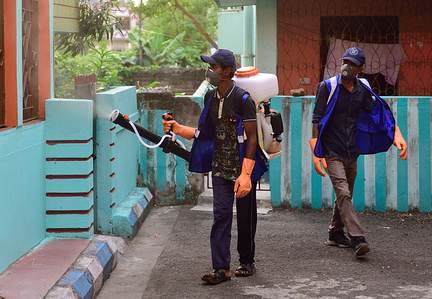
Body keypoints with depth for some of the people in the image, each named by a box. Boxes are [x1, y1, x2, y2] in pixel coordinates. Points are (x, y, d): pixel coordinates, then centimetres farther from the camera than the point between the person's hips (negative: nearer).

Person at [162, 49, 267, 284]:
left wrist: (245, 175, -22)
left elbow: (251, 138, -16)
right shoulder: (210, 98, 7)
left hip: (244, 168, -5)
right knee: (221, 214, -5)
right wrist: (178, 129, 0)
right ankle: (221, 268, -6)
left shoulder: (243, 99, -14)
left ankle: (247, 262, 25)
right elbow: (204, 133, 16)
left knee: (245, 218, 8)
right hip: (220, 168, 5)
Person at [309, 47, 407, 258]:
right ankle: (357, 239, -24)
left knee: (346, 195, 12)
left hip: (351, 152, 5)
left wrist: (396, 135, -5)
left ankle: (335, 233, 30)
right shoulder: (327, 87, -7)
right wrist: (316, 153, -14)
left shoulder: (362, 90, 7)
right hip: (332, 151, -5)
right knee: (343, 193, -17)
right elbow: (317, 120, -8)